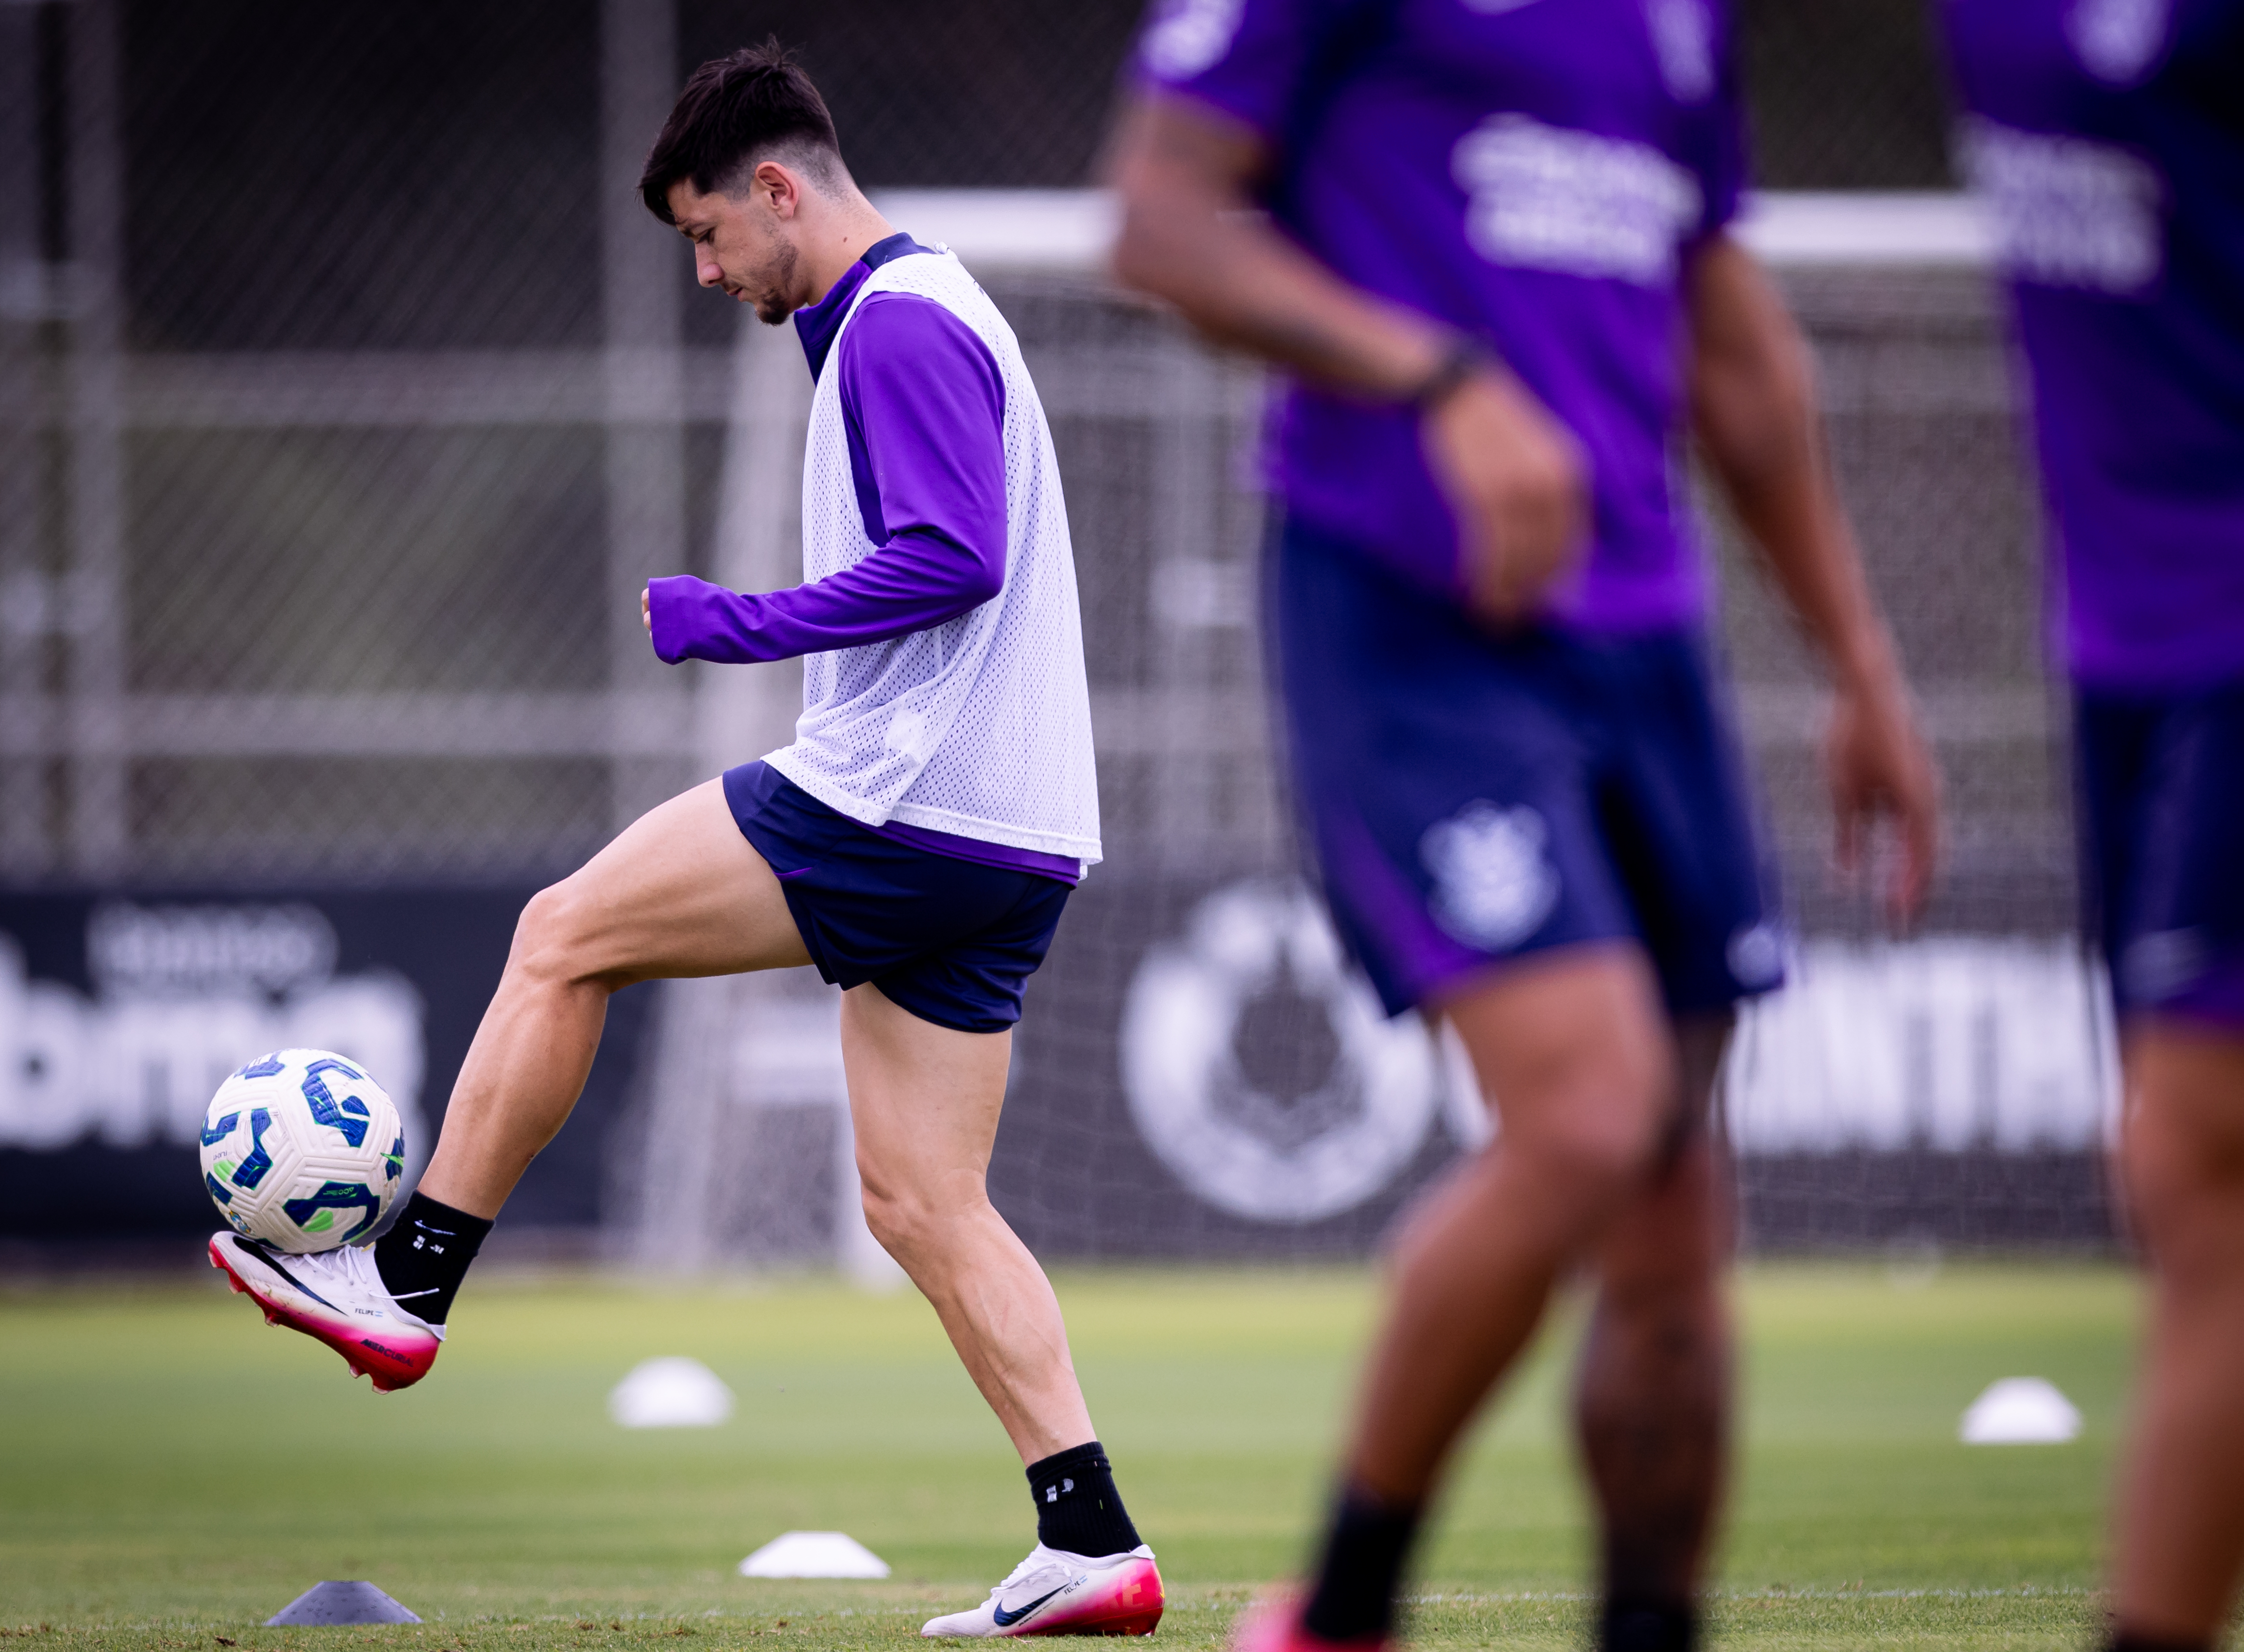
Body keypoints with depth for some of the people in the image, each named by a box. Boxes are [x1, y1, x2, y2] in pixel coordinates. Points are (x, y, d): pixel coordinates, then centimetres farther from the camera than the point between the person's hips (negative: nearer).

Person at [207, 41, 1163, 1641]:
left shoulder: (902, 326, -10)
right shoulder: (914, 317, 22)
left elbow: (952, 556, -22)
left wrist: (746, 623, -15)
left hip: (898, 800, -10)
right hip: (995, 844, 10)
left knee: (562, 938, 1)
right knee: (922, 1202, 6)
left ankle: (407, 1284, 8)